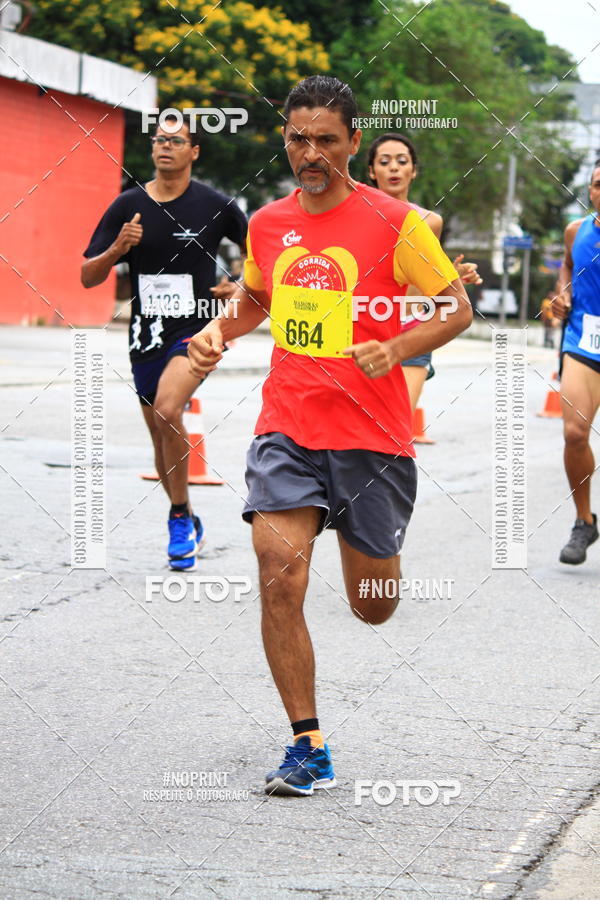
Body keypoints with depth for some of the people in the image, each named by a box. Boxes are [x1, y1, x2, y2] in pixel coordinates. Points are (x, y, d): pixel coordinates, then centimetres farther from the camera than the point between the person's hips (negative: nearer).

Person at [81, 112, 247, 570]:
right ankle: (190, 524, 34)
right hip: (147, 335, 4)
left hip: (196, 330, -4)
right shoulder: (128, 206, 2)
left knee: (167, 410, -28)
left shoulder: (215, 205, -5)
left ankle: (180, 516, -11)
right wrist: (117, 248, -16)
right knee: (162, 438, 12)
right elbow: (89, 277, 1)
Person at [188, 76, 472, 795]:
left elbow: (457, 308, -2)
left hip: (372, 437, -2)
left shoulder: (394, 222, -7)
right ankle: (308, 748, -7)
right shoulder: (267, 224, 7)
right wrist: (218, 332, 6)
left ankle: (381, 547, 47)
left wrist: (394, 348, -19)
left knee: (373, 608, 9)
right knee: (279, 579, -16)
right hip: (286, 431, 2)